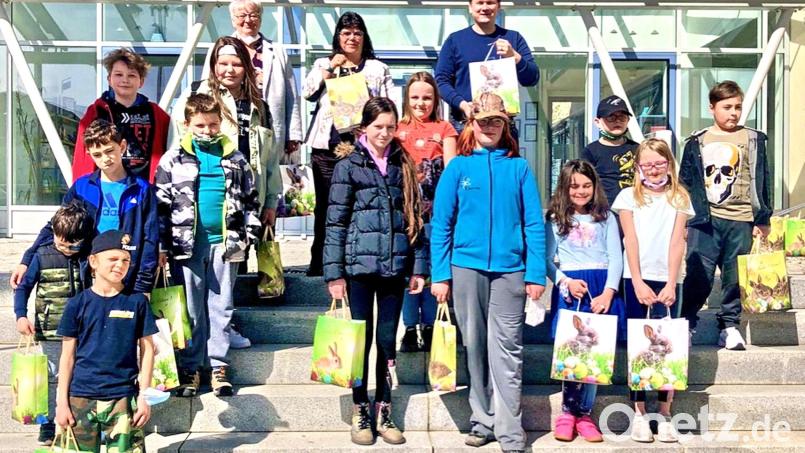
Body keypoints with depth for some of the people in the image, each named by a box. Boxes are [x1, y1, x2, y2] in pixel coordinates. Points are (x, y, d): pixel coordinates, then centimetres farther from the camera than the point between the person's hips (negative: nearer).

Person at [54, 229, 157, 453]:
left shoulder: (137, 302, 1)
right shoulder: (78, 304, 2)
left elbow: (147, 350, 3)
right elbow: (68, 355, 5)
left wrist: (144, 396, -1)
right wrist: (62, 401, 3)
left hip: (124, 398, -1)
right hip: (81, 398, 1)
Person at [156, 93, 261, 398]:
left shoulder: (236, 160, 8)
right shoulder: (173, 160, 2)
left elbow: (250, 199, 13)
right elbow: (162, 204, 2)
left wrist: (249, 234, 4)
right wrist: (162, 246, -2)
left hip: (225, 243, 1)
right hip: (187, 243, -1)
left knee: (221, 306, 7)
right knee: (191, 309, 5)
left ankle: (218, 366, 15)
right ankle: (190, 368, 15)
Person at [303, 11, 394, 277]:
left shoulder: (378, 69, 14)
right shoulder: (323, 64, 16)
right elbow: (308, 93, 1)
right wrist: (331, 67, -3)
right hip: (327, 145, 1)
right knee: (325, 205, 4)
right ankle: (318, 262, 13)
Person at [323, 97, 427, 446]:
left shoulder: (403, 165, 9)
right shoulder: (349, 165, -1)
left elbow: (415, 217, 9)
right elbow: (335, 221, -3)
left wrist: (419, 266, 4)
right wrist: (334, 272, -8)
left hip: (395, 266, 3)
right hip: (360, 264, -3)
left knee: (387, 340, 8)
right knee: (361, 339, 5)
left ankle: (384, 412, 19)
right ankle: (360, 412, 17)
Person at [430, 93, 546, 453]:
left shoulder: (518, 167, 5)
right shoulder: (458, 167, 5)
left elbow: (534, 223, 3)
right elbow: (440, 224, 4)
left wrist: (536, 274, -4)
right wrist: (440, 275, -2)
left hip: (510, 268, -1)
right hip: (466, 266, 1)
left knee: (507, 350, -3)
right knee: (475, 347, 9)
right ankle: (482, 421, 20)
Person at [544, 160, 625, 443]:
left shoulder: (606, 218, 12)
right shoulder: (555, 219, 10)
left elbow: (615, 258, 5)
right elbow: (547, 259, 5)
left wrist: (608, 292, -8)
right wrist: (566, 282, -12)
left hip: (601, 289, 1)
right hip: (569, 289, -1)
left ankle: (583, 413, 4)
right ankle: (568, 411, 3)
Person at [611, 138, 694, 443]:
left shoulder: (679, 198, 9)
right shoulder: (628, 196, 6)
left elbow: (677, 242, 1)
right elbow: (631, 240, -1)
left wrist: (671, 284, -8)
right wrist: (638, 283, -9)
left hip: (665, 281, 1)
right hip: (636, 280, 0)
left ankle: (665, 414, 4)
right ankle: (639, 413, 6)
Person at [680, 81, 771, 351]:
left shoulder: (753, 140, 8)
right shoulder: (697, 143, 8)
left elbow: (761, 182, 8)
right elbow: (686, 183, 10)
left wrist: (762, 220, 4)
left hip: (741, 220, 1)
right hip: (705, 220, -1)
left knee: (735, 277, 5)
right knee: (698, 275, -5)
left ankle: (729, 326, 17)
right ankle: (686, 323, 10)